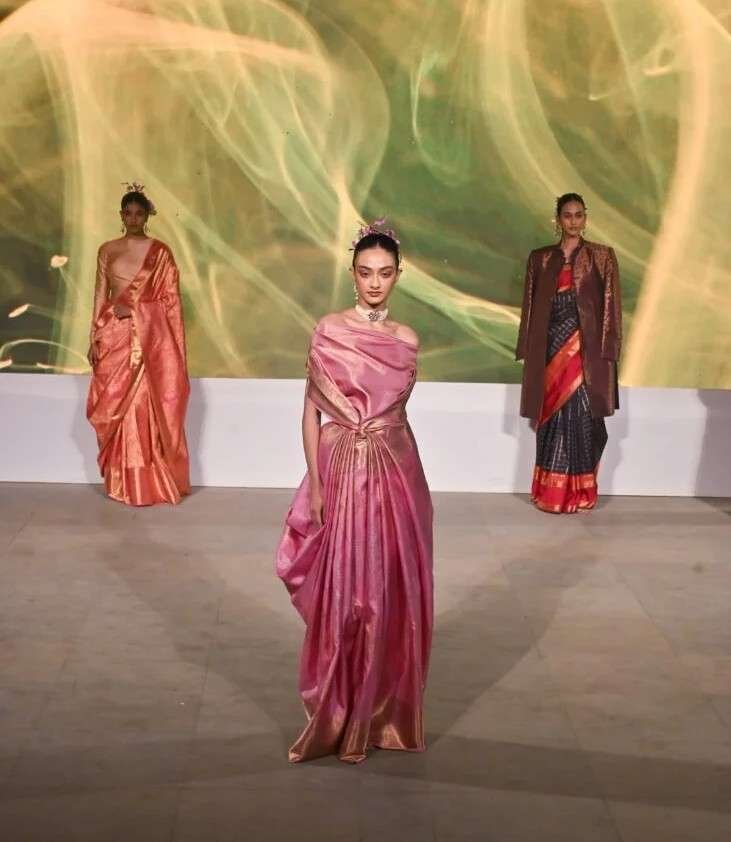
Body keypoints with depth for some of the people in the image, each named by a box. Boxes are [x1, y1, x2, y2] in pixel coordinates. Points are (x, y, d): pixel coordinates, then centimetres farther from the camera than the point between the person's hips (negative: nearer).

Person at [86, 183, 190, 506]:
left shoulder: (160, 252, 1)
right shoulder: (107, 250, 8)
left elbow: (171, 299, 0)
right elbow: (100, 295, 9)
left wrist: (176, 345, -4)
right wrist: (94, 338, 4)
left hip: (151, 336, -2)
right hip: (115, 336, 2)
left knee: (150, 407, -2)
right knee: (116, 407, 2)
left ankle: (153, 482, 7)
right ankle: (123, 483, 12)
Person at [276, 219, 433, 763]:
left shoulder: (407, 341, 6)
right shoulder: (329, 332, -4)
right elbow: (311, 409, -3)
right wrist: (315, 481, -9)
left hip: (396, 473, 3)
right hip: (342, 471, -3)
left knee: (392, 593, 7)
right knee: (342, 594, 1)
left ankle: (383, 712, 23)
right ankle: (338, 716, 16)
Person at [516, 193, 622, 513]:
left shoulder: (603, 256, 4)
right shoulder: (540, 258, 10)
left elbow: (611, 306, 0)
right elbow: (530, 306, 10)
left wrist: (608, 351, -8)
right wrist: (527, 350, 5)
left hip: (587, 350, -2)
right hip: (551, 348, 2)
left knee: (583, 418, -4)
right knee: (552, 417, 4)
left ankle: (580, 492, 7)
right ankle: (550, 492, 11)